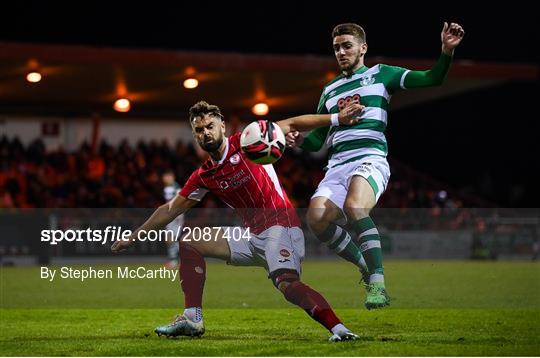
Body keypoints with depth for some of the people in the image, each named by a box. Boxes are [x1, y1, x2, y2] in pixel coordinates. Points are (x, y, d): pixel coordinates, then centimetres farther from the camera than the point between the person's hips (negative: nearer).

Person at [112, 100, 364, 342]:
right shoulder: (203, 177, 11)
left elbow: (292, 125, -2)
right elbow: (171, 210, 19)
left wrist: (336, 118, -10)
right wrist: (134, 236, 21)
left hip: (281, 227, -7)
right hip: (252, 237, 7)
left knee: (287, 284, -33)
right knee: (189, 243, 6)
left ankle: (338, 329, -37)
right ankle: (192, 319, 3)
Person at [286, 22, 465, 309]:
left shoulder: (380, 74, 14)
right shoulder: (329, 90, 27)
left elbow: (431, 79, 5)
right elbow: (318, 139, 28)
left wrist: (447, 51, -12)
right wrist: (299, 141, 6)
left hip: (370, 158, -5)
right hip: (336, 166, 5)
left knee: (353, 206, -36)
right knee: (316, 218, -23)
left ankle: (377, 283, -30)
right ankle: (368, 269, -2)